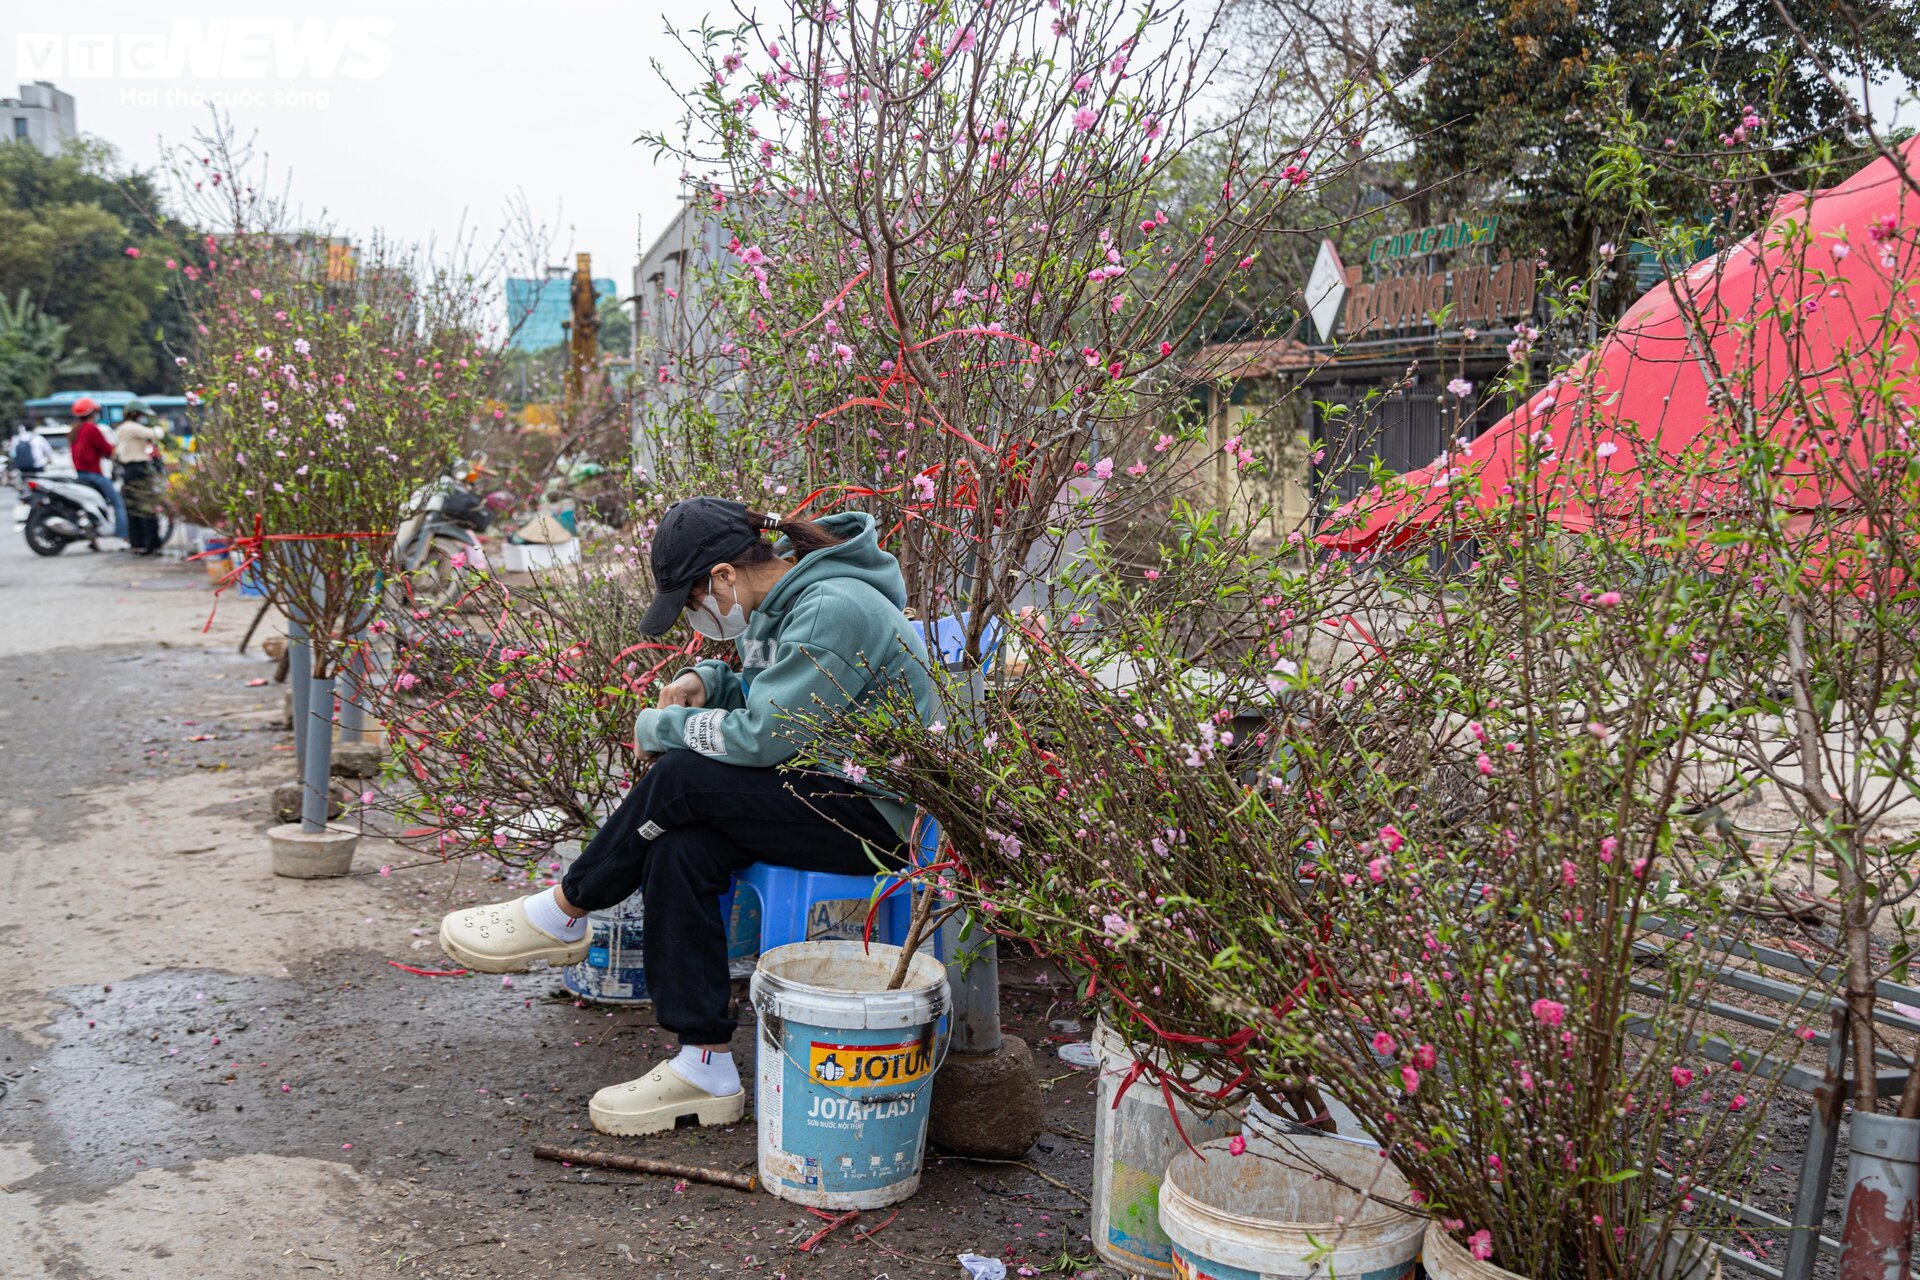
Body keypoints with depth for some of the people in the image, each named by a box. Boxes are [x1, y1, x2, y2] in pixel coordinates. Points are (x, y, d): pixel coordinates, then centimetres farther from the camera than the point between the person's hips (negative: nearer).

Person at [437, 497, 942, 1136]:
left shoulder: (834, 610, -22)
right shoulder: (781, 600, 9)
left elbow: (759, 738, -24)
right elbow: (767, 694, 25)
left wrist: (661, 726, -9)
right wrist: (706, 680, 3)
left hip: (880, 815, -9)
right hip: (826, 790, 9)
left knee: (681, 777, -21)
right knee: (679, 848, -14)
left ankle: (560, 913, 1)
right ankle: (706, 1068, -9)